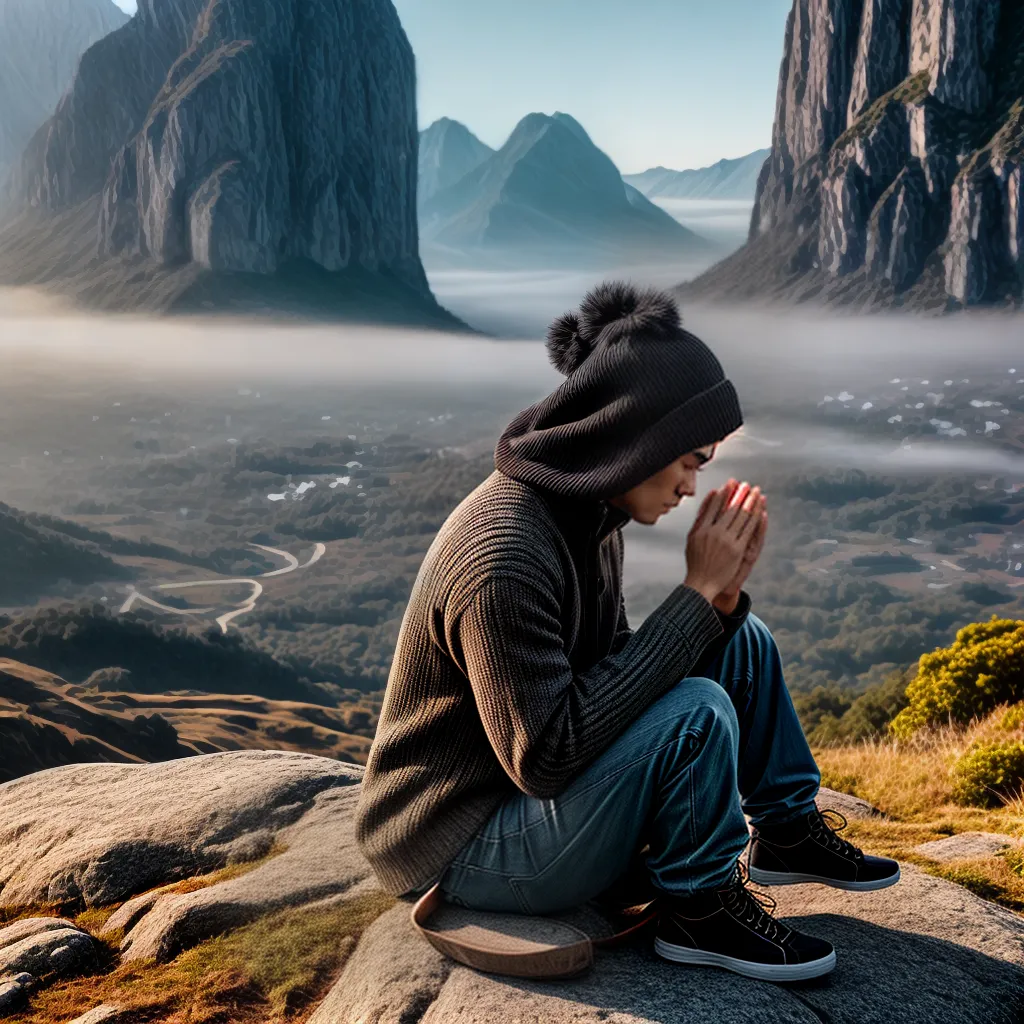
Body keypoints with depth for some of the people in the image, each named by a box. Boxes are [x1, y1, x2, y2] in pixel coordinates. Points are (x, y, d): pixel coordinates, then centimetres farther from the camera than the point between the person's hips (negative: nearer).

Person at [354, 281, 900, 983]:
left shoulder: (589, 509, -2)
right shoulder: (504, 557, -31)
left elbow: (617, 666, 4)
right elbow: (547, 756, -32)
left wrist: (719, 596, -14)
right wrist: (696, 593, -29)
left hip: (541, 783, 9)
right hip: (463, 847, -9)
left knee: (740, 639, 7)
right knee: (697, 711, -28)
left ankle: (787, 829, 21)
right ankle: (702, 908, -4)